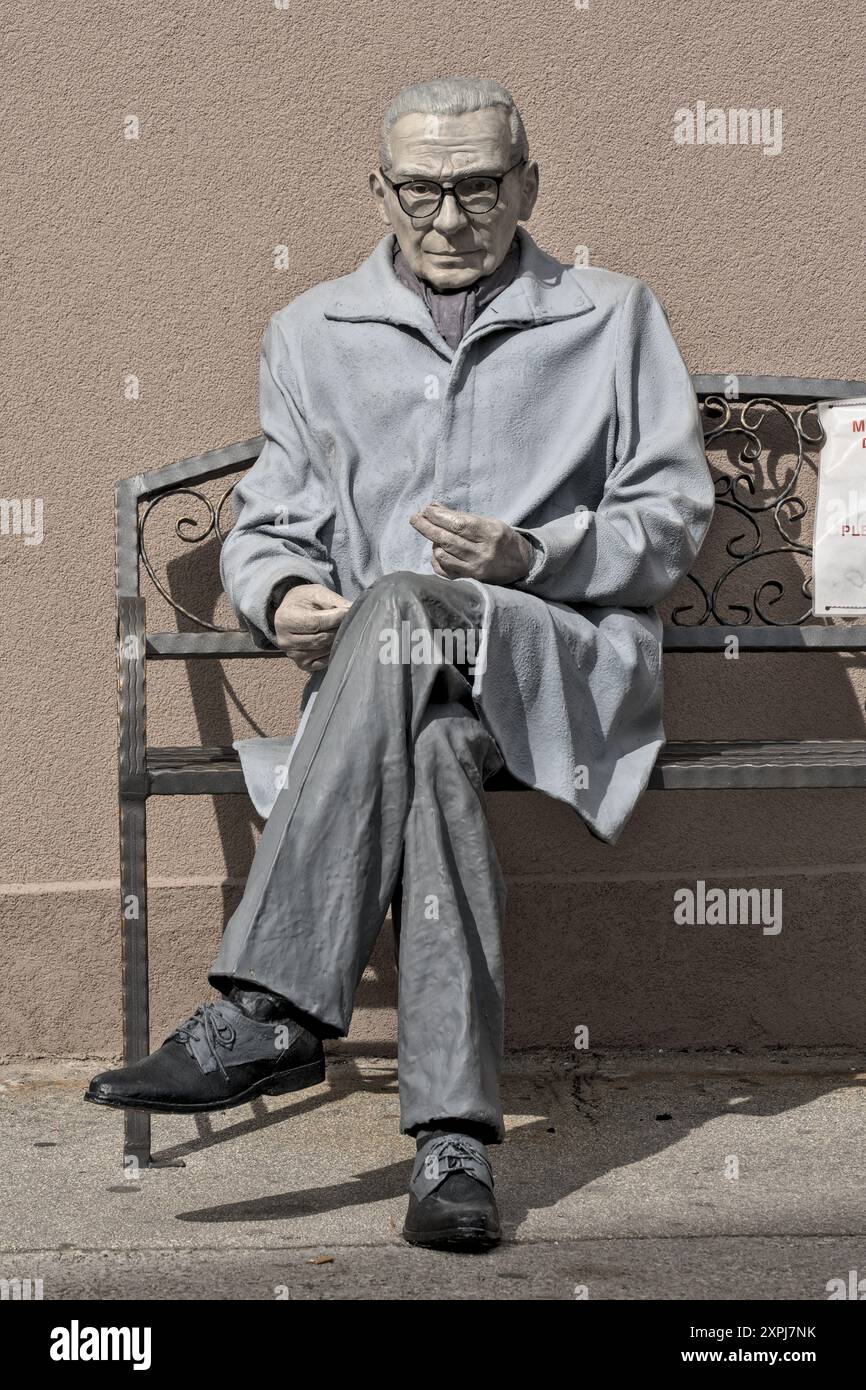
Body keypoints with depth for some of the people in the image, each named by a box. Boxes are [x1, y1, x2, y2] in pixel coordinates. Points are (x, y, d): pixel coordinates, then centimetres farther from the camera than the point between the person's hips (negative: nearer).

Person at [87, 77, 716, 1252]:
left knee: (396, 613, -36)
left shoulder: (613, 319, 15)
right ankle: (452, 1136, -42)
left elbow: (675, 516, 7)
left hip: (564, 663, -2)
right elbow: (267, 526, 17)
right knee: (431, 751, -37)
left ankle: (272, 1008, -40)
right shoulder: (313, 334, 20)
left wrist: (531, 556, -11)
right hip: (384, 674, 2)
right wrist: (282, 595, -8)